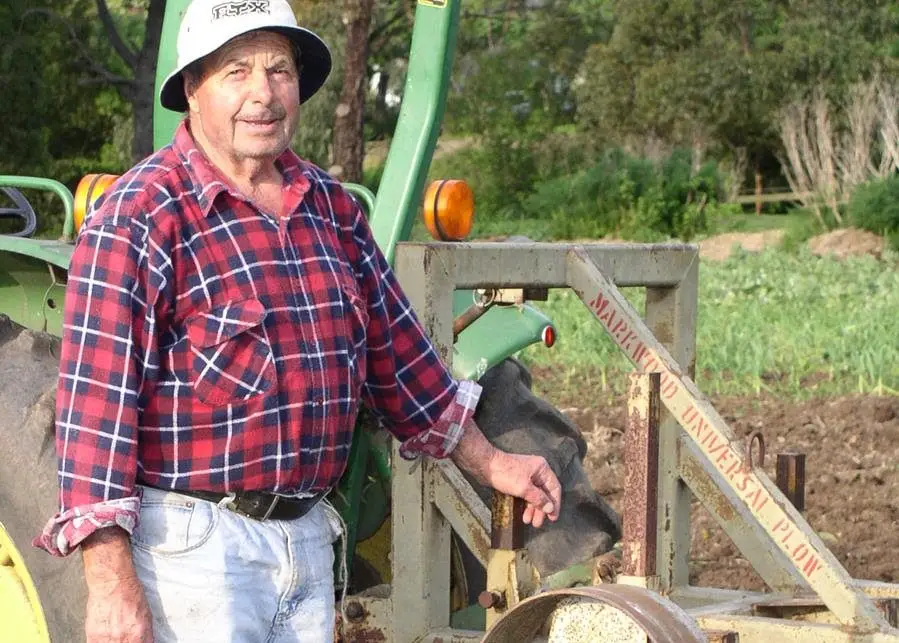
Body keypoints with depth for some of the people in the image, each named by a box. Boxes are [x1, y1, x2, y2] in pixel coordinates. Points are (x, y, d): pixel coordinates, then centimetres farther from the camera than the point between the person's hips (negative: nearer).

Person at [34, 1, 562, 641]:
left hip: (308, 536, 7)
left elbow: (396, 352, 22)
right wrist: (110, 582, -23)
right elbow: (97, 399, -17)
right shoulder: (139, 217, -12)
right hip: (193, 541, -7)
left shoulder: (331, 207, 10)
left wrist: (489, 463, 25)